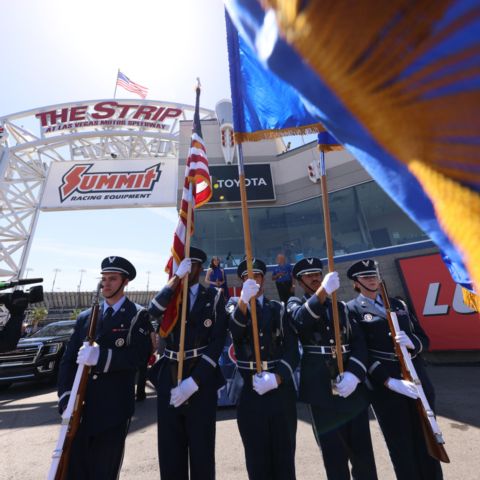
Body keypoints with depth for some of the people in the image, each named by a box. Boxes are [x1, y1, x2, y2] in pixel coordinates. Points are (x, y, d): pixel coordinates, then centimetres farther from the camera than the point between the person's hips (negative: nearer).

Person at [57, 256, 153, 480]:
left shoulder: (137, 315, -5)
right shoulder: (85, 317, 10)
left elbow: (139, 354, -15)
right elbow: (68, 359, 7)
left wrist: (102, 356, -27)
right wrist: (66, 397, -6)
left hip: (114, 409, -3)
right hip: (80, 408, 4)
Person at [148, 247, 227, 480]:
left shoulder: (214, 297, -1)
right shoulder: (169, 296, 7)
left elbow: (217, 342, -8)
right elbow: (153, 311, -17)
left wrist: (193, 381, -13)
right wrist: (176, 277, -17)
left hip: (202, 381, -2)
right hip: (169, 380, 2)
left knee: (202, 449, 10)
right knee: (170, 450, 12)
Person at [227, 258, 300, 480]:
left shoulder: (279, 308, 5)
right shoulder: (234, 304, 4)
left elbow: (292, 349, -1)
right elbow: (234, 329, -19)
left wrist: (277, 377, -15)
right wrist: (244, 301, -37)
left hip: (280, 386, 1)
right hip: (249, 387, -1)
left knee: (284, 449, 12)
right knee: (256, 452, 11)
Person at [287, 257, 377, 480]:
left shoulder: (341, 307, 12)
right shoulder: (295, 303, 2)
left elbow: (359, 341, 3)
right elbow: (300, 319, -22)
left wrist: (354, 373, -12)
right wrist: (323, 291, -31)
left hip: (352, 386, 3)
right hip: (321, 388, -3)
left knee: (362, 448, 13)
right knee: (333, 451, 6)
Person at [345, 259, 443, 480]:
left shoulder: (398, 304, 12)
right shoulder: (351, 309, -6)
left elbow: (423, 338, 11)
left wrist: (412, 342, -12)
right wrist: (389, 381, -18)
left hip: (417, 379, 5)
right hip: (385, 386, -5)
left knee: (427, 442, 15)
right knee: (401, 447, 7)